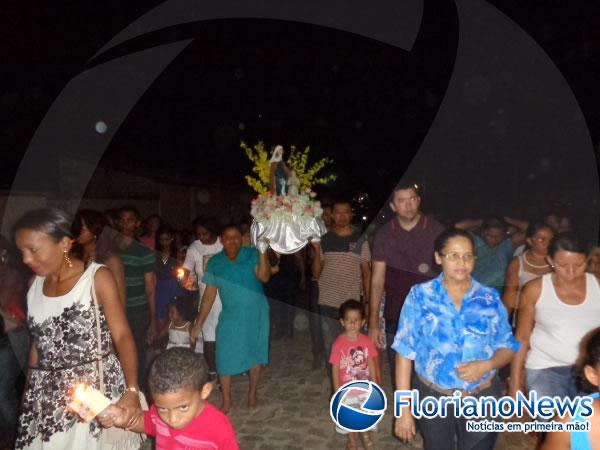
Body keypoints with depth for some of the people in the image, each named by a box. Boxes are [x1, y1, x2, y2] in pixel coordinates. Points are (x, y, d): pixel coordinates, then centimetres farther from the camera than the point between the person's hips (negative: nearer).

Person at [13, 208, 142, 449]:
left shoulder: (97, 277, -11)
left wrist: (132, 389, -26)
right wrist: (30, 391, 12)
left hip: (97, 386, -4)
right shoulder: (35, 284, 5)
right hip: (47, 394, 5)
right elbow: (38, 342, 12)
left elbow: (122, 335, -14)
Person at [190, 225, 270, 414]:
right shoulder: (215, 262, -3)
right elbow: (209, 295, 0)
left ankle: (252, 393, 33)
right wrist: (199, 324, -1)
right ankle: (226, 401, 18)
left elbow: (264, 277, -26)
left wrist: (262, 252, -36)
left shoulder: (252, 255, -9)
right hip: (230, 316, 1)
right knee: (224, 357, -2)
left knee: (254, 353, 11)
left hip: (256, 314, -1)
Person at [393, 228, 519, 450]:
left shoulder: (490, 299, -4)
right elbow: (405, 351, -10)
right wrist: (404, 407, -11)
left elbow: (507, 347, 2)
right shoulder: (420, 296, -10)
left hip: (482, 398, 1)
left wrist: (487, 365, -20)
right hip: (432, 397, -1)